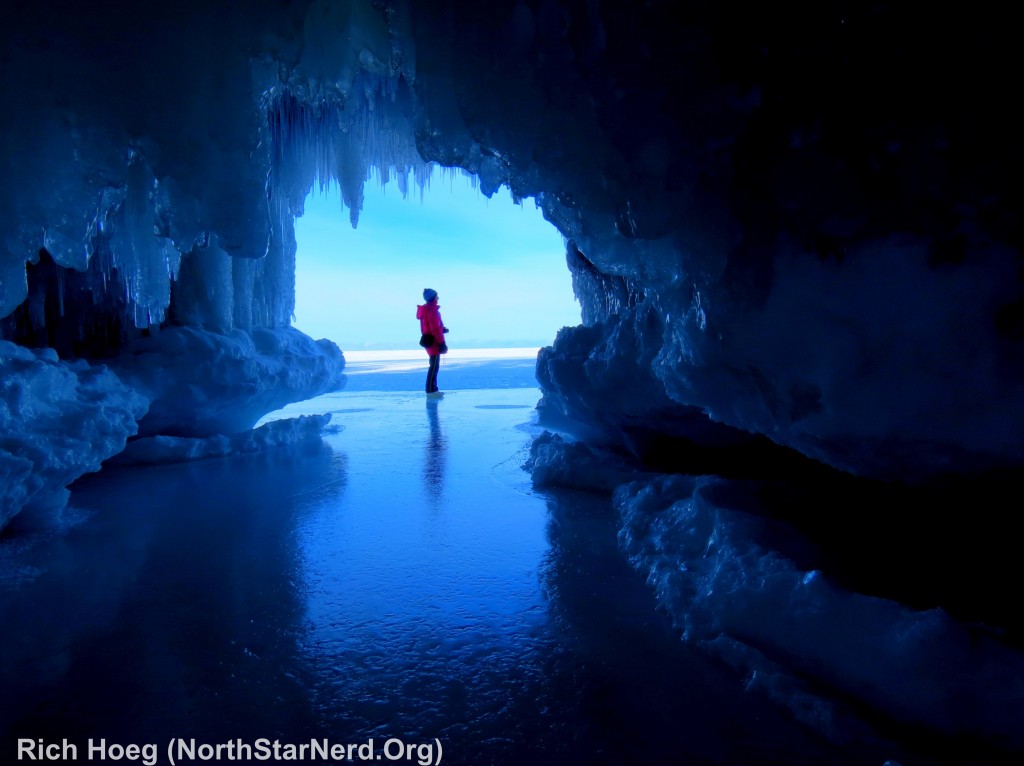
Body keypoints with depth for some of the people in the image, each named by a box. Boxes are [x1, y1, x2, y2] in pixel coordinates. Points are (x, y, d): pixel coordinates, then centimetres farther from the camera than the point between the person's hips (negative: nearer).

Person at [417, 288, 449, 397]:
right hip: (434, 342, -10)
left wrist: (442, 329, 10)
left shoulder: (426, 309, 14)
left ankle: (433, 389, 19)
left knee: (434, 366, 14)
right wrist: (441, 343, -18)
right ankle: (431, 391, -6)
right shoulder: (432, 310, -18)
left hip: (430, 341, 10)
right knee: (434, 366, -7)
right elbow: (435, 328, -21)